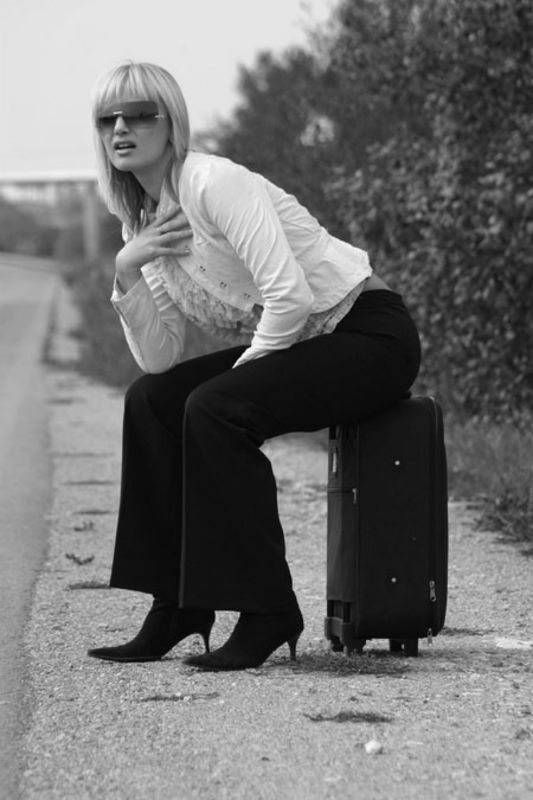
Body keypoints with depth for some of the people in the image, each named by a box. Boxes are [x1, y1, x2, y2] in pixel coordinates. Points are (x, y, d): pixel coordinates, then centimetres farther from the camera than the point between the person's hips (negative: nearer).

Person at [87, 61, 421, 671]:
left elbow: (291, 298, -26)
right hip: (290, 347, 9)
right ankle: (178, 610, -2)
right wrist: (127, 273, -9)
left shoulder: (215, 184, -17)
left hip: (368, 334, -9)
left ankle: (268, 614, -18)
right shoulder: (142, 222, 9)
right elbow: (159, 359, 3)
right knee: (150, 400, -4)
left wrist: (236, 375, -15)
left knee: (214, 409, -26)